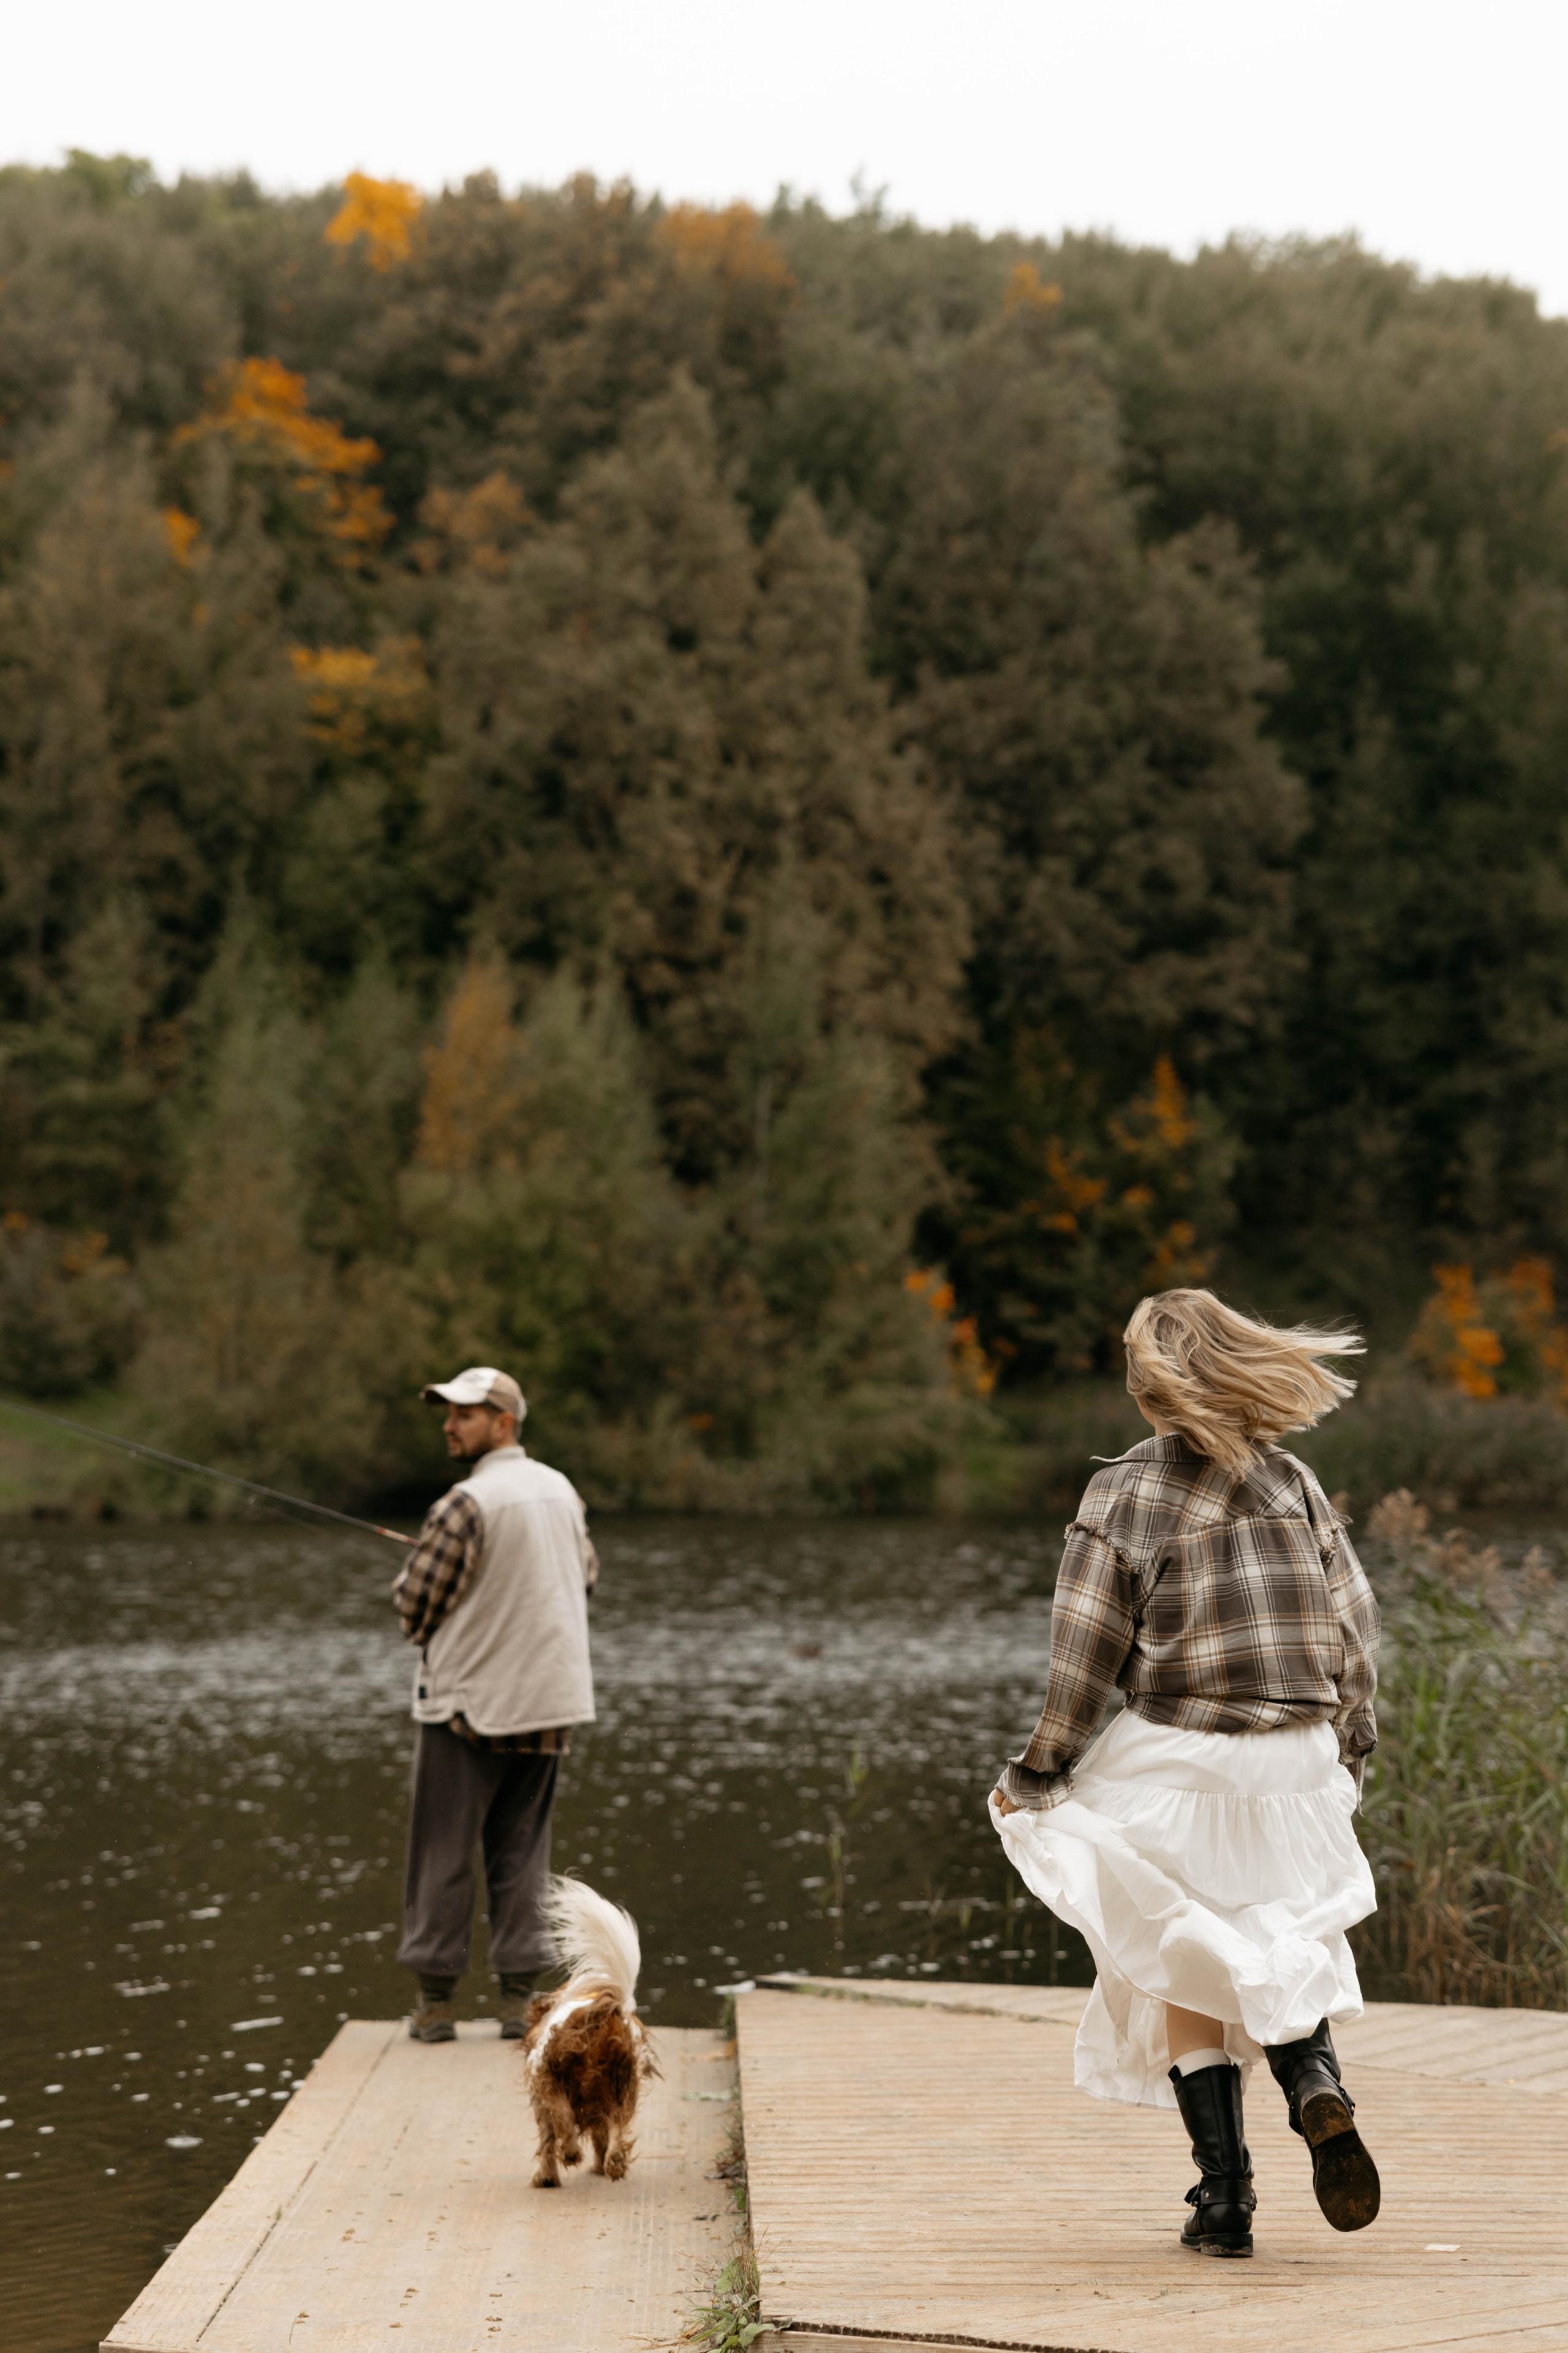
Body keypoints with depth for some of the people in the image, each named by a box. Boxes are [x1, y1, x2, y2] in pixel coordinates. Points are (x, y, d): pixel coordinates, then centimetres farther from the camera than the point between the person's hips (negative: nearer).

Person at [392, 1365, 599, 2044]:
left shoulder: (467, 1505, -18)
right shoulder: (562, 1491, 5)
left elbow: (415, 1602, -14)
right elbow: (585, 1577, 17)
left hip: (467, 1700, -6)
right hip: (547, 1699, 6)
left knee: (443, 1855, 4)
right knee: (521, 1851, 11)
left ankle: (436, 1999, 7)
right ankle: (520, 1998, 9)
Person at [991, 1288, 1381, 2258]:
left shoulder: (1126, 1494, -6)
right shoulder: (1293, 1482, 5)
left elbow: (1084, 1659, -8)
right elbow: (1355, 1629, 7)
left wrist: (1035, 1775, 2)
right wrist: (1350, 1752, 19)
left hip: (1179, 1760, -3)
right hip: (1298, 1765, 3)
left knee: (1186, 1976, 10)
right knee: (1279, 1956, 19)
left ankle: (1225, 2196, 5)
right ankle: (1316, 2082, -12)